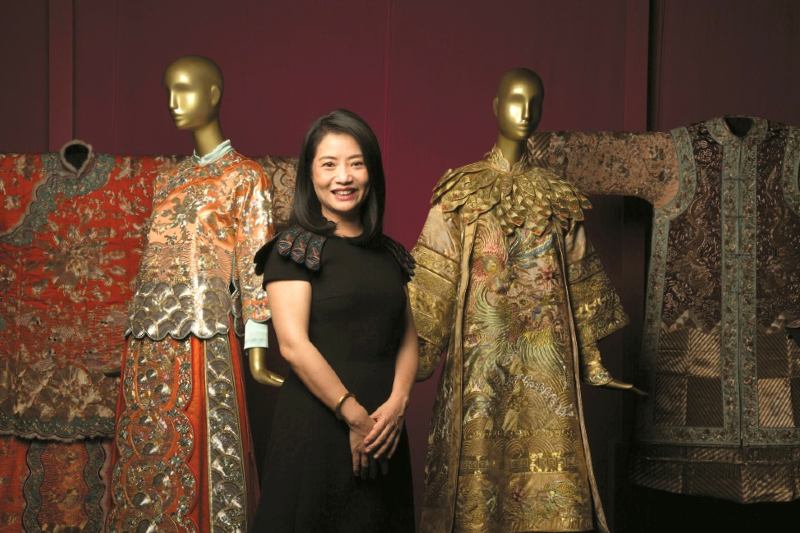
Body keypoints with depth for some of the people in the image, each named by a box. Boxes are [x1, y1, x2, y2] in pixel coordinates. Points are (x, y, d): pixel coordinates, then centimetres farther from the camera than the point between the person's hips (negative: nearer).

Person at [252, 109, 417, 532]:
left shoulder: (389, 254, 12)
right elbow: (293, 343, -13)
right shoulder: (295, 248, -4)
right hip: (315, 425, -5)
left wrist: (396, 404, -7)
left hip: (383, 430, 5)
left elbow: (407, 339, 11)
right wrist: (355, 416, -14)